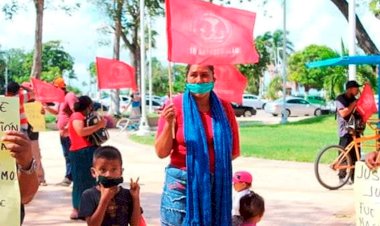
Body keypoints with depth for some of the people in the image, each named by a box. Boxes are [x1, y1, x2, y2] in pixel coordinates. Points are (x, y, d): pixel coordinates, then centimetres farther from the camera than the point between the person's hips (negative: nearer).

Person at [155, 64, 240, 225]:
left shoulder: (224, 108, 3)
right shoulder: (175, 106, -5)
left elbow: (234, 151, 12)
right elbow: (161, 152, -6)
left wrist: (213, 161, 2)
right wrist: (169, 123, -19)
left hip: (217, 185, 3)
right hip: (182, 185, -2)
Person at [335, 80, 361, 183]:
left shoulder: (354, 99, 17)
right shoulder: (340, 99, -7)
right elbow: (343, 113, -21)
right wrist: (353, 104, -16)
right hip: (345, 130, -8)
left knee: (355, 155, 8)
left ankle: (354, 177, 14)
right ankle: (342, 176, 0)